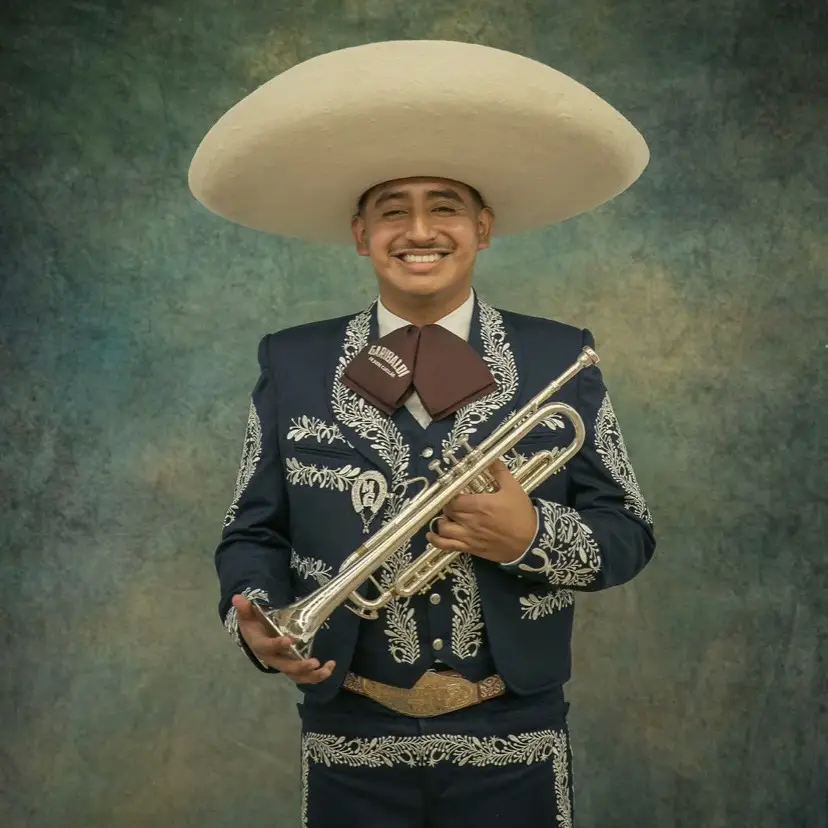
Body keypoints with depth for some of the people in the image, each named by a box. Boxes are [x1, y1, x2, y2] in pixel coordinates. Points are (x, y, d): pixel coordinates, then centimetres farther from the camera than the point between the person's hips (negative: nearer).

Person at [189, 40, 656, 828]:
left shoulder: (560, 358, -1)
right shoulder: (291, 364, 1)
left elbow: (627, 534, 0)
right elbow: (252, 533, 3)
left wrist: (535, 535, -19)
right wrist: (255, 618, -16)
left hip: (514, 746, 0)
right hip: (351, 748, 1)